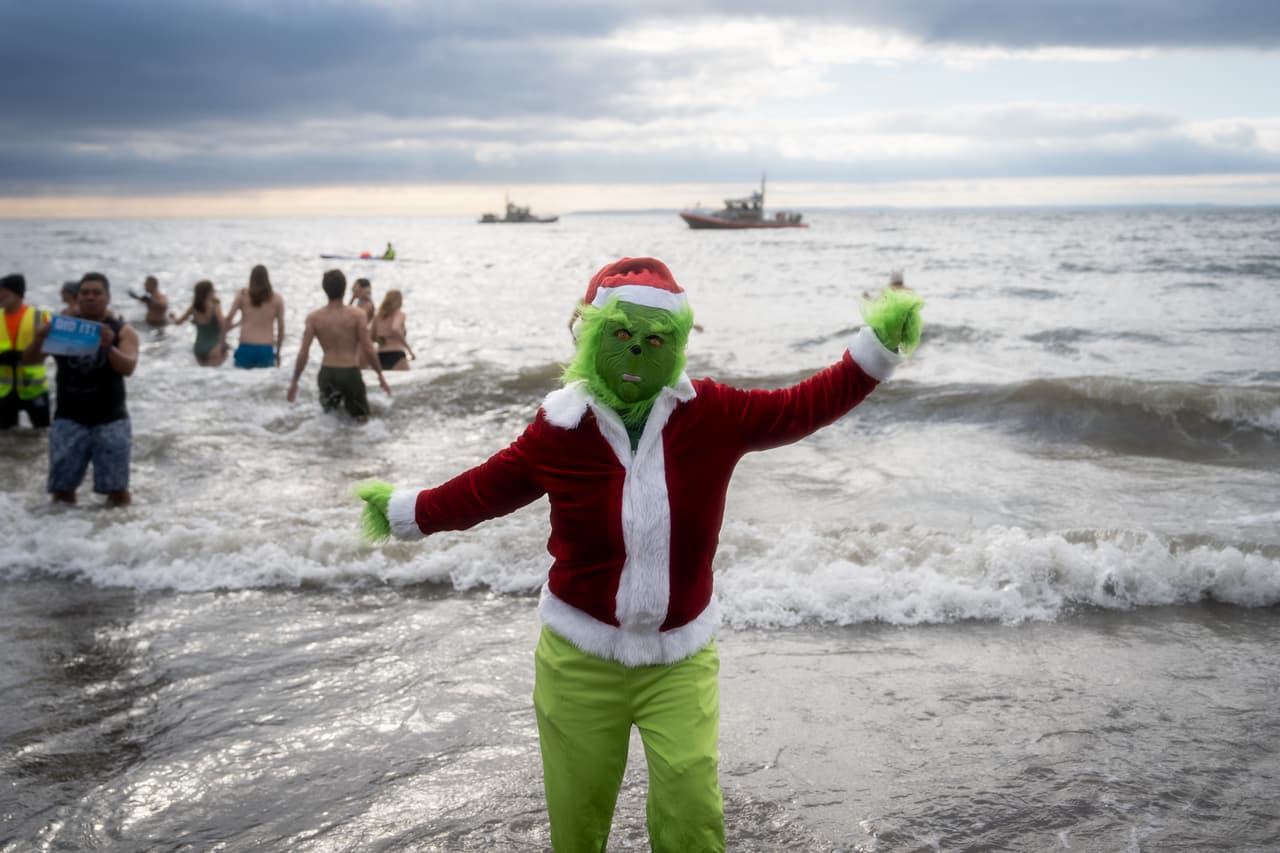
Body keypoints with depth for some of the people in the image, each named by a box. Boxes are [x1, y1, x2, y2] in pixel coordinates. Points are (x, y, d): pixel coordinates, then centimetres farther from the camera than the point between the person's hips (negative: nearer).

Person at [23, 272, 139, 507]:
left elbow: (128, 368, -14)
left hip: (110, 420, -2)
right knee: (61, 489, 0)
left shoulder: (123, 331, 2)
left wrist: (109, 347, -35)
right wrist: (39, 341, -23)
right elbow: (29, 359, 0)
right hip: (68, 419, 2)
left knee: (117, 490, -2)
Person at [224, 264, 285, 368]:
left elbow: (228, 318, -1)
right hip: (266, 350, -1)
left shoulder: (243, 294, 6)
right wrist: (278, 352, 15)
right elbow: (281, 327, 6)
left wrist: (223, 338, 11)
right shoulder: (277, 299, 5)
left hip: (245, 348, 1)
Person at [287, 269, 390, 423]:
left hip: (327, 373, 2)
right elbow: (368, 350, -10)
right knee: (361, 417, 17)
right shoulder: (357, 314, -9)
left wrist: (294, 382, 6)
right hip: (350, 373, -2)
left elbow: (303, 353, -4)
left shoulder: (314, 318, -3)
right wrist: (380, 374, 2)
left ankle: (329, 399, 6)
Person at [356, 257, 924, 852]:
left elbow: (802, 406, 0)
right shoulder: (559, 429, -8)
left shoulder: (712, 415, -7)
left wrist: (876, 349, -5)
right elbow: (491, 486, 6)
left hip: (681, 659, 0)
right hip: (580, 660, 0)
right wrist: (408, 512, 14)